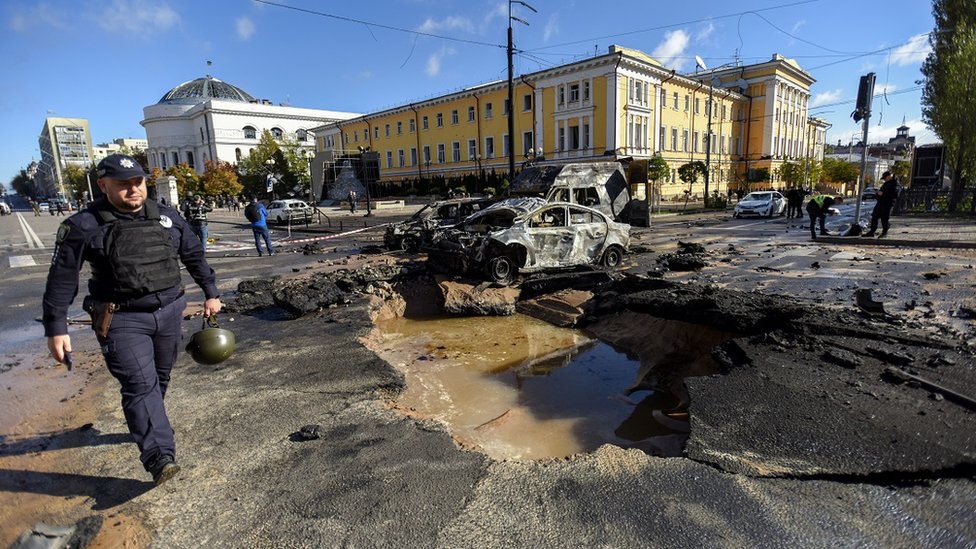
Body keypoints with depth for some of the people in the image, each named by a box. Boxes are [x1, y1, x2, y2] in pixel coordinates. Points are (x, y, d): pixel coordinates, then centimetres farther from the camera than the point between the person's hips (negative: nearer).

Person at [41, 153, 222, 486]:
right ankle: (159, 457, -14)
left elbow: (194, 256, 15)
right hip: (123, 320, -4)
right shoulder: (83, 226, -7)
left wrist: (210, 293, 14)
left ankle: (145, 428, 39)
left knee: (159, 378, 16)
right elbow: (62, 278, -4)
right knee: (140, 384, -12)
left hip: (170, 312, 5)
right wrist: (56, 328, -6)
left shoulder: (168, 217, 5)